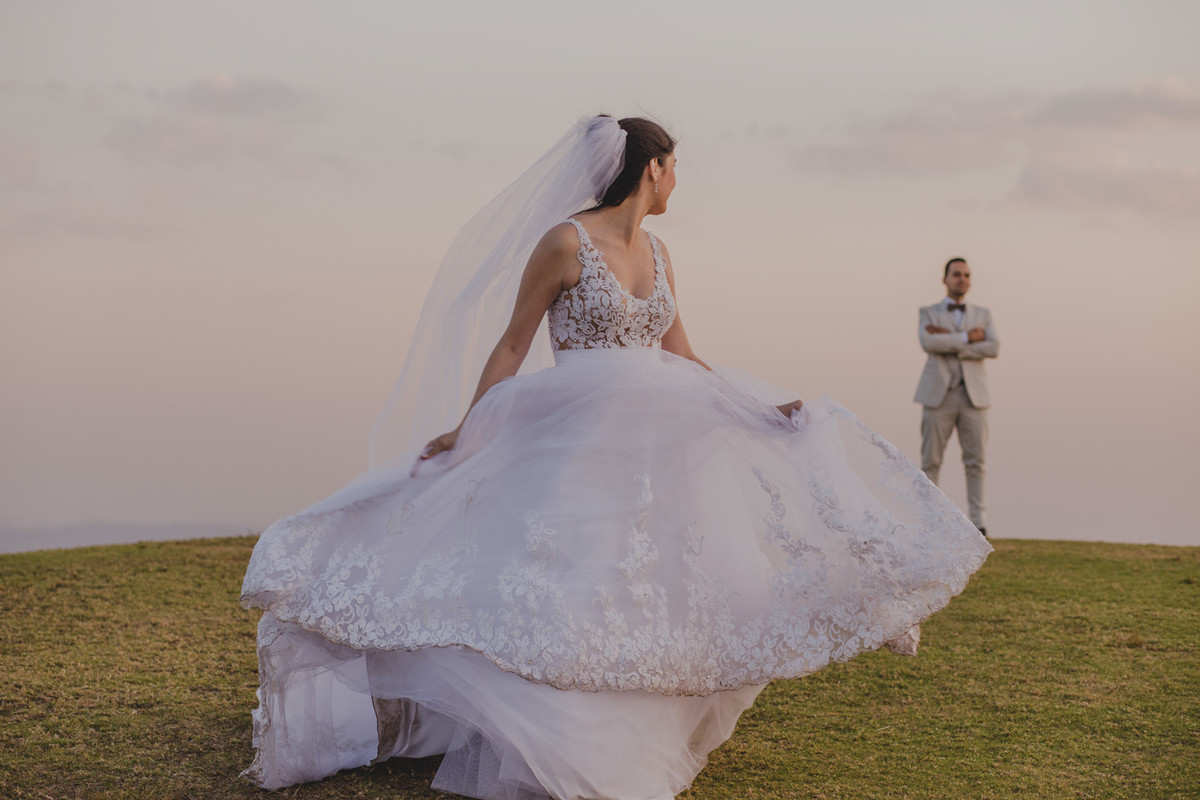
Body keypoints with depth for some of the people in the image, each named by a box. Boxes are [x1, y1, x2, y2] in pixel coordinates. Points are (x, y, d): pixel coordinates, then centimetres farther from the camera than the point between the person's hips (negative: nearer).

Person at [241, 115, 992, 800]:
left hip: (650, 449, 8)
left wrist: (765, 407, 10)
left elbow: (681, 357, 16)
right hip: (573, 448, -7)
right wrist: (459, 433, -9)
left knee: (656, 596, 7)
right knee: (557, 593, -11)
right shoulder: (563, 242, -9)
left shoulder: (656, 252, 12)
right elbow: (510, 348, -6)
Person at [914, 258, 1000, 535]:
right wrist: (967, 338, -13)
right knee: (930, 461, -2)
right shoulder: (929, 313, 8)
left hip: (973, 397, 1)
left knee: (975, 462, -4)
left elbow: (993, 348, -7)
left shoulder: (983, 315, 13)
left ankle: (978, 524, -1)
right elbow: (929, 343, -15)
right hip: (939, 395, -1)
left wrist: (949, 342, -12)